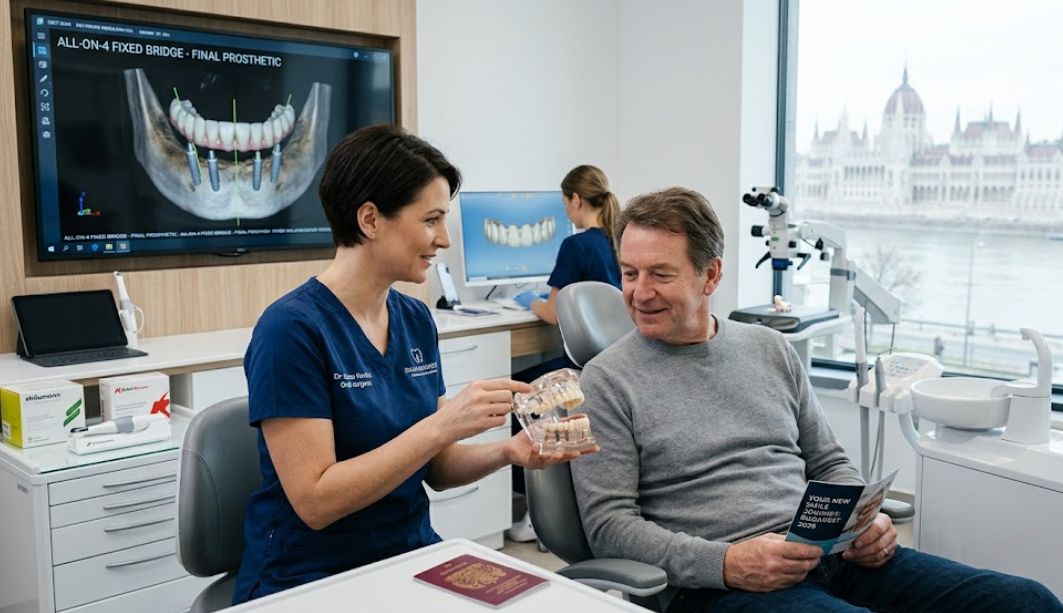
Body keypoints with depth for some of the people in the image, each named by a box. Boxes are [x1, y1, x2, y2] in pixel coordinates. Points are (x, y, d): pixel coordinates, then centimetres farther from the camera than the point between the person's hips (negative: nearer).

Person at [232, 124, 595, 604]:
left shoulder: (416, 321, 4)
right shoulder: (292, 328, -16)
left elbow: (433, 468, 8)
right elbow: (314, 500, -20)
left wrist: (506, 452, -10)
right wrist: (442, 423, -25)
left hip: (413, 555, 6)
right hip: (313, 579, -6)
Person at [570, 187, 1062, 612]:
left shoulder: (771, 349, 14)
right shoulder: (607, 379, -1)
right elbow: (608, 524, -6)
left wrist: (865, 522, -1)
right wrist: (727, 563, -18)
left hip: (829, 557, 6)